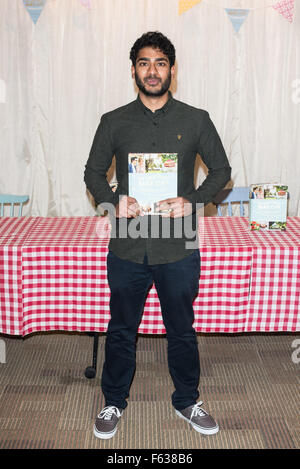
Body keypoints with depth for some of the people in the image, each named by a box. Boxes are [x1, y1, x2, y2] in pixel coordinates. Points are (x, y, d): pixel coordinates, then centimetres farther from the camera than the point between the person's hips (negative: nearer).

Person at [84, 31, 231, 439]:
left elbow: (221, 169, 7)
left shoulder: (196, 120, 0)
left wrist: (193, 201, -11)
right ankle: (114, 402, 35)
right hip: (127, 248, 1)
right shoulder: (113, 122, 2)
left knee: (182, 331, 14)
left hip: (179, 250, 0)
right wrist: (113, 202, -12)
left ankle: (187, 401, 37)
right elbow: (94, 172, 9)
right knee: (121, 330, 14)